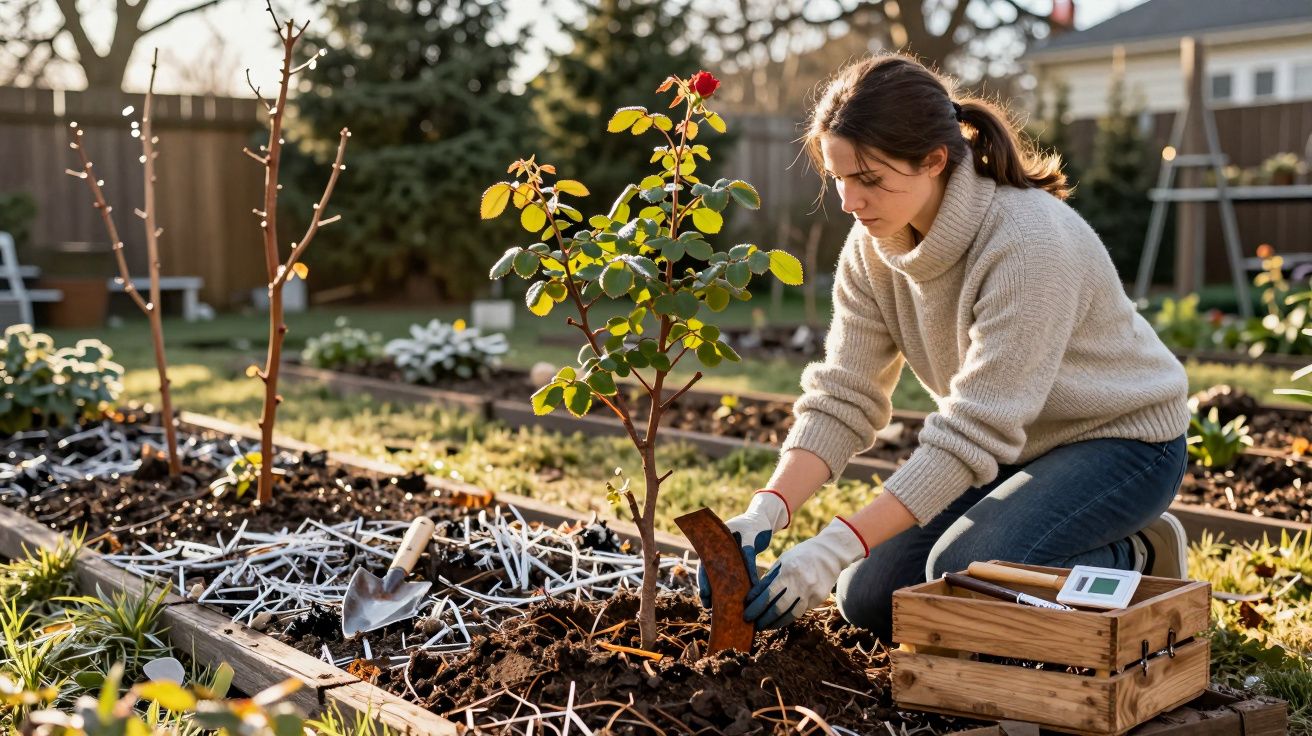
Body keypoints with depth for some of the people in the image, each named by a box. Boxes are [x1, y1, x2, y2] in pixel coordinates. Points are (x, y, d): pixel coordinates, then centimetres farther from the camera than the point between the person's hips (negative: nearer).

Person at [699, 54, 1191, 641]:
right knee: (869, 599, -3)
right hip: (1012, 445, 8)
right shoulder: (873, 246, -9)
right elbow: (842, 397, -11)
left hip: (1120, 438, -7)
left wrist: (838, 544, -37)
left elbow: (973, 432, -33)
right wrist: (767, 511, -27)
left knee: (963, 571, -30)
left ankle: (1138, 561, 0)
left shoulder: (1028, 241, -31)